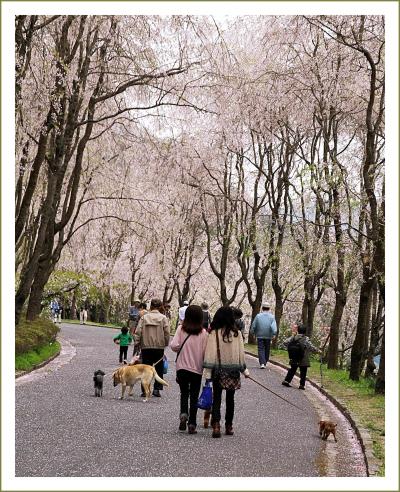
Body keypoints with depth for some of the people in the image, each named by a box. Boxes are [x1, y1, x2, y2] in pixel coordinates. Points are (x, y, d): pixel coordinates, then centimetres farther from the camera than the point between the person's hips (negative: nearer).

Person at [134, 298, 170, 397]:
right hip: (159, 347, -1)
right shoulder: (163, 318, -3)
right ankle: (157, 388, 4)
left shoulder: (144, 317, 0)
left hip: (146, 347, 1)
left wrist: (137, 344, 3)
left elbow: (138, 332, -3)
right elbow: (167, 333, -6)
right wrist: (165, 344, 6)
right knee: (159, 369, 10)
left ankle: (145, 390, 5)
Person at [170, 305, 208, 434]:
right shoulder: (203, 333, -7)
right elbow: (205, 352, -7)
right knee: (194, 396, 9)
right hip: (197, 369, 0)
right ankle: (192, 424, 8)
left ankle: (183, 414, -6)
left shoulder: (181, 329, -6)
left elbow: (174, 345, -14)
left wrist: (181, 349, 7)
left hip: (182, 367, 1)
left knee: (184, 393, 18)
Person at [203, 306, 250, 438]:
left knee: (216, 398, 3)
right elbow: (241, 353, 4)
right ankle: (229, 426, 20)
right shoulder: (236, 333, -2)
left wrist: (207, 372, -9)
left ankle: (216, 424, -13)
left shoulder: (214, 333, -9)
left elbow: (210, 353, -11)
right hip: (233, 370, 2)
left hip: (218, 369, -2)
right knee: (230, 398, 14)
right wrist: (244, 369, 14)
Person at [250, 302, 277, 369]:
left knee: (261, 349, -1)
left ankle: (262, 363, -16)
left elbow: (253, 326, 2)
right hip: (268, 336, 1)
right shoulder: (271, 317, -1)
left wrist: (254, 333, 15)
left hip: (260, 336, -1)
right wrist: (274, 334, -16)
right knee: (267, 350, 14)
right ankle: (265, 362, 22)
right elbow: (274, 326, -15)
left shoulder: (258, 316, -2)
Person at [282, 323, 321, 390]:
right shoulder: (306, 339, -15)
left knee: (292, 369, 19)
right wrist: (317, 350, -9)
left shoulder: (293, 337, -2)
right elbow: (311, 347, -21)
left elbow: (285, 342, -1)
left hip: (294, 359, 4)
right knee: (303, 372, 7)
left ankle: (286, 380, 15)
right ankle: (302, 385, 8)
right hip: (303, 360, -4)